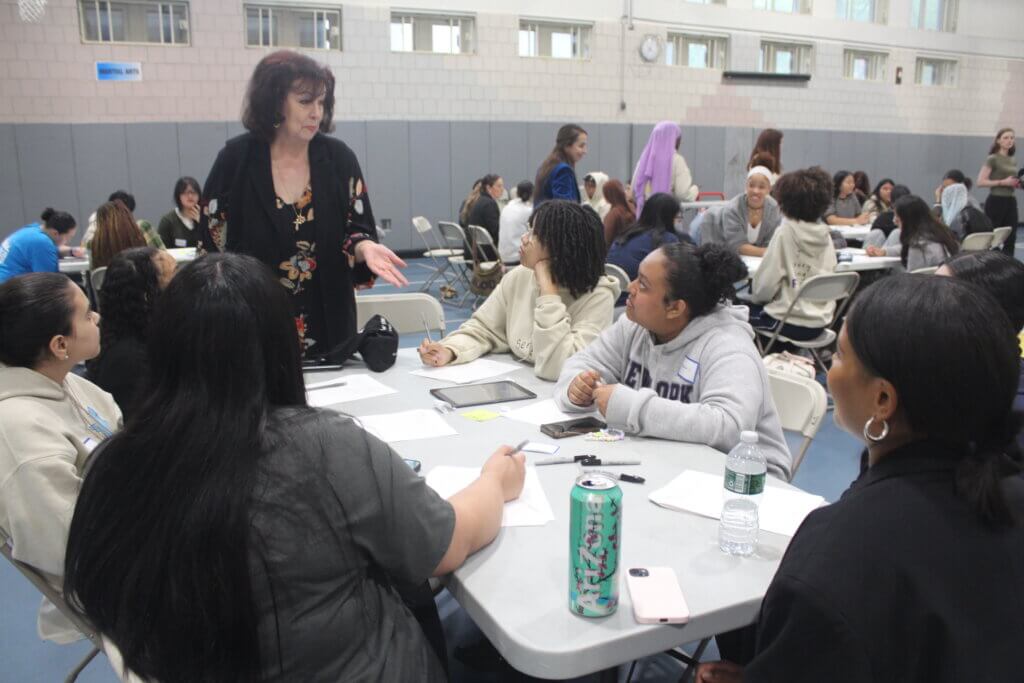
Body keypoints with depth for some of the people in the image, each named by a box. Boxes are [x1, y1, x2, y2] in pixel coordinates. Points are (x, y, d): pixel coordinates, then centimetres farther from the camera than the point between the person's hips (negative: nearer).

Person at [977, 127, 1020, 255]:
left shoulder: (1013, 161, 15)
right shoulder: (992, 159, -6)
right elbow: (981, 182, -15)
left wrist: (1017, 183, 5)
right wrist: (1002, 182, -20)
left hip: (1011, 201, 7)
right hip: (996, 201, -7)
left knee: (1011, 239, 3)